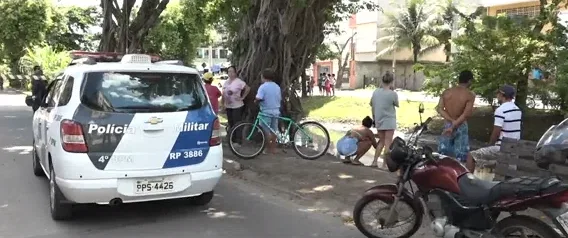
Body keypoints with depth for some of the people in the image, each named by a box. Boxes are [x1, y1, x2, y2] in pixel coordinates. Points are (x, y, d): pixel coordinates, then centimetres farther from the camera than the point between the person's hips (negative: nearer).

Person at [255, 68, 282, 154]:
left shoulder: (263, 86, -13)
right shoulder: (277, 87, 8)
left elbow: (258, 98, -22)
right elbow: (280, 99, 13)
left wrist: (255, 101, -2)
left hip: (266, 112, -7)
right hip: (276, 111, 7)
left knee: (266, 131, 2)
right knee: (273, 131, 12)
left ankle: (268, 148, 5)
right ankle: (273, 148, 16)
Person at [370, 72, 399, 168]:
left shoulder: (376, 92, 1)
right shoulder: (392, 94, -13)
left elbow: (372, 105, 8)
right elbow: (397, 104, 3)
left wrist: (374, 118, 19)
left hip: (378, 121, 5)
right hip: (389, 121, -5)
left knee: (381, 141, 18)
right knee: (388, 143, 2)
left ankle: (374, 161, 16)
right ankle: (385, 164, 1)